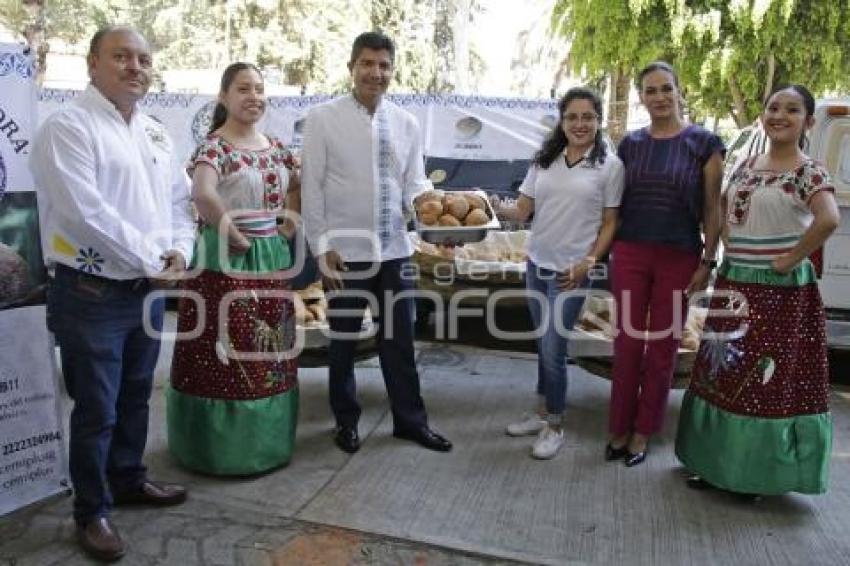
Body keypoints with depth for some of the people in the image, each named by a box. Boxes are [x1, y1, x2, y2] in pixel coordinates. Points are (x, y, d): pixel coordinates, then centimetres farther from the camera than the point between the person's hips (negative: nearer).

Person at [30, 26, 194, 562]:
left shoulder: (155, 131, 11)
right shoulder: (68, 127, -13)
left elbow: (181, 198, 15)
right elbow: (87, 213, -22)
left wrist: (179, 249, -3)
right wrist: (151, 260, -16)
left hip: (149, 291, 7)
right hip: (93, 294, -7)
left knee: (135, 397, 21)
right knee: (96, 409, 5)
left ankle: (129, 479, 41)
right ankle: (92, 512, 24)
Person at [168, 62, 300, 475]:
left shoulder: (275, 147, 11)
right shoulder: (213, 146, -12)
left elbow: (295, 189, 23)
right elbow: (203, 195, -30)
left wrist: (287, 230, 8)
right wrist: (237, 238, -21)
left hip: (271, 259, 8)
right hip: (226, 261, -7)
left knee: (269, 351, 15)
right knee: (225, 353, 2)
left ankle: (267, 441, 32)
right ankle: (224, 447, 18)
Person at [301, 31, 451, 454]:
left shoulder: (406, 123, 6)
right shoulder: (323, 118, -4)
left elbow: (414, 183, 9)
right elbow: (312, 187, -5)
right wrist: (321, 246, -9)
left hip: (394, 249, 3)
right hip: (344, 251, -3)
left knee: (399, 338, 12)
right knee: (343, 340, 12)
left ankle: (410, 419, 27)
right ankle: (346, 421, 29)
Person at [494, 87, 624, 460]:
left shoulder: (609, 165, -4)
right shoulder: (544, 160, 6)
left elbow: (610, 224, -2)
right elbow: (522, 211, 5)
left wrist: (588, 263, -13)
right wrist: (496, 209, -13)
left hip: (570, 271, -4)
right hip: (536, 265, 4)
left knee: (553, 350, -1)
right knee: (543, 345, 15)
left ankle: (554, 426, 18)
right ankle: (541, 413, 32)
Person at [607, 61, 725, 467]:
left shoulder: (703, 143, -1)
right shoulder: (631, 144, 7)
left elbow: (712, 208, -1)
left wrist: (708, 261, -5)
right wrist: (605, 251, 8)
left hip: (679, 258, -2)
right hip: (630, 254, 2)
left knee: (663, 346, 7)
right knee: (628, 342, 5)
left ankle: (642, 433, 20)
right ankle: (619, 430, 18)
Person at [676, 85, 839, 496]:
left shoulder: (808, 172, -10)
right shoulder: (746, 166, 10)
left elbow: (829, 219, -28)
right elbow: (723, 213, 23)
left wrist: (790, 260, -20)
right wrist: (728, 254, 9)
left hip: (781, 291, -7)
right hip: (734, 286, 7)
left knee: (771, 380, 3)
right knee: (724, 372, 12)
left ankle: (760, 472, 17)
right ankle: (718, 462, 26)